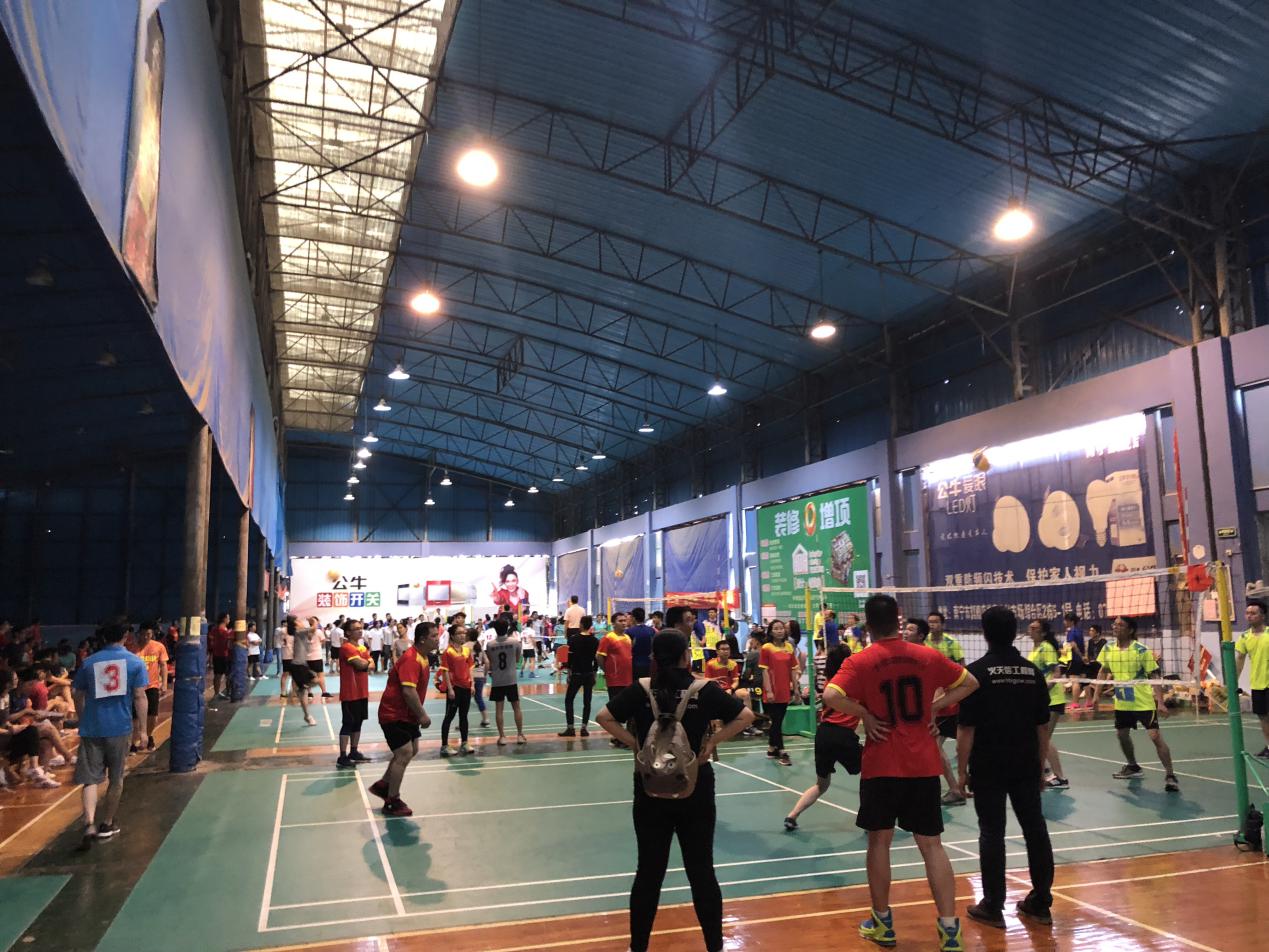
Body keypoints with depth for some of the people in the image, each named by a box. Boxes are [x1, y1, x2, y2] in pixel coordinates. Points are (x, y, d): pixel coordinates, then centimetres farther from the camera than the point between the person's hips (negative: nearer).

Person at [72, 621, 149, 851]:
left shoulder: (89, 662, 6)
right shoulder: (135, 662, 0)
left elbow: (78, 697, 10)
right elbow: (140, 697, -6)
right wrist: (143, 729, -2)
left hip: (91, 728, 1)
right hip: (120, 728, -1)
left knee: (90, 779, 1)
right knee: (116, 779, 15)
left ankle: (89, 824, -19)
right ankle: (106, 825, 25)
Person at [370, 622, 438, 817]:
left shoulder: (422, 658, 7)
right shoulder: (411, 659, -25)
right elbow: (408, 691, -32)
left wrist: (419, 715, 16)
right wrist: (422, 715, -25)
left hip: (406, 715, 10)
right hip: (394, 715, -10)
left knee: (412, 751, 16)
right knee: (404, 753, -10)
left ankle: (382, 785, 32)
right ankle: (392, 803, 3)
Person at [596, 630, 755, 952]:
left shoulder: (641, 690, -7)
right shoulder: (705, 690, -8)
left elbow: (604, 717, -10)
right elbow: (745, 716, -7)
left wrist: (634, 743, -5)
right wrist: (712, 742, -4)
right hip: (696, 789, -1)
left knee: (649, 872, 10)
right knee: (702, 870, 10)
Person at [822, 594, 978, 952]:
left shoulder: (861, 661, -9)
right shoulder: (926, 655, 2)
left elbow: (832, 696, -23)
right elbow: (969, 683, 12)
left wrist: (865, 715, -10)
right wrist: (935, 706, 6)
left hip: (882, 765, -2)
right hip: (924, 765, 3)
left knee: (879, 841, 13)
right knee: (931, 844, 9)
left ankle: (882, 923, 23)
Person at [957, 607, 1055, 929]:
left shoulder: (977, 672, -10)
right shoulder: (1033, 672, 3)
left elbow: (966, 728, -12)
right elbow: (1043, 727, 8)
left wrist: (962, 770, -5)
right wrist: (1040, 764, 18)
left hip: (988, 768, -4)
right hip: (1026, 766, 4)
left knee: (992, 833, 3)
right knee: (1035, 828, 13)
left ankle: (993, 906, 9)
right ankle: (1040, 902, 22)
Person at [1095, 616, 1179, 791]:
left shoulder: (1141, 650, -15)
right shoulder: (1108, 649, -1)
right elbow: (1103, 672, 13)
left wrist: (1160, 702, -22)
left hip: (1144, 702, -6)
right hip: (1122, 703, 6)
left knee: (1155, 736, -14)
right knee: (1121, 734, 16)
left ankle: (1170, 775, -5)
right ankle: (1133, 767, 38)